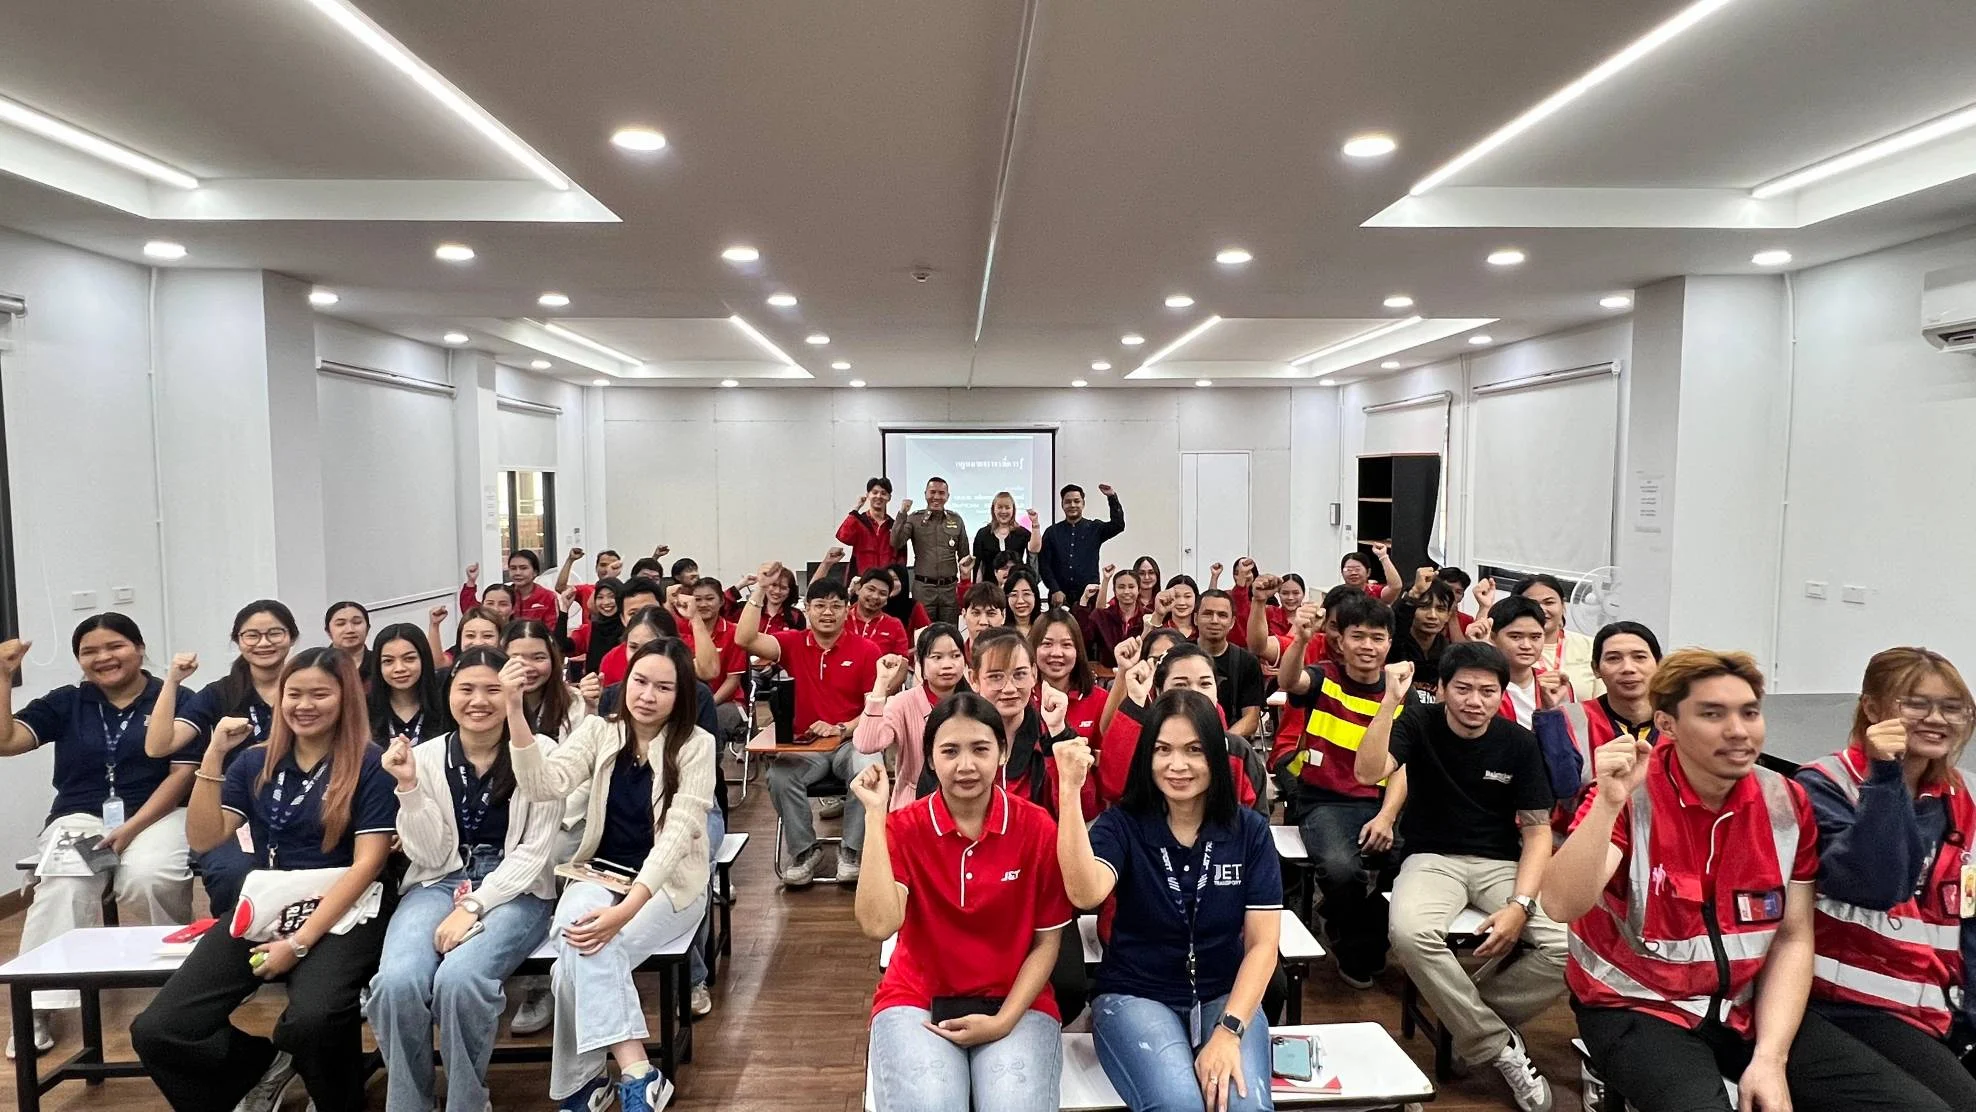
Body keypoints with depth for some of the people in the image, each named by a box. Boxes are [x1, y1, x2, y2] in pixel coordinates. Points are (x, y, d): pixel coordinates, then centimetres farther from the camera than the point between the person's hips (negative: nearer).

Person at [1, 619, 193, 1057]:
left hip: (157, 814, -2)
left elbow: (182, 774, -5)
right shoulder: (65, 703, 12)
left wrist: (131, 829, -15)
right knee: (63, 885, -30)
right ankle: (39, 1005, -23)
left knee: (146, 876, -32)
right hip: (80, 817, 3)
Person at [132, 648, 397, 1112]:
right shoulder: (256, 763, 10)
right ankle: (266, 1064, 15)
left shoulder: (369, 764, -5)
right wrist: (214, 756, -5)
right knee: (155, 1031, -13)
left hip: (341, 914, -5)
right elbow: (203, 839, 4)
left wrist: (299, 942, -15)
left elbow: (367, 862, -9)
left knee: (309, 1022, -32)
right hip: (261, 911, 5)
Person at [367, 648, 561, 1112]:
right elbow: (429, 856, -1)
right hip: (439, 885, 3)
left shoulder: (540, 752, -5)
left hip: (515, 890, -2)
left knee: (459, 979, -31)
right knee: (397, 981, -28)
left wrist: (474, 906, -17)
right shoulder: (425, 756, 3)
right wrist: (408, 786, -13)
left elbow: (535, 851, -7)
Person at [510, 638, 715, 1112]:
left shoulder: (696, 745, -10)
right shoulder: (598, 731, 0)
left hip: (668, 884, -3)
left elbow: (677, 833, -19)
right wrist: (514, 711, -30)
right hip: (601, 874, 3)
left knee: (583, 959, -28)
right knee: (582, 942, -30)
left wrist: (628, 908, -32)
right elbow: (544, 785, -16)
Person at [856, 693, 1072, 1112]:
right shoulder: (904, 827, -5)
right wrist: (875, 815, -20)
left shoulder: (1038, 827, -6)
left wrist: (1003, 1022, -11)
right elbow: (878, 925, -20)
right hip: (917, 1000, 0)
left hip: (1017, 1002, 0)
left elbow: (1047, 941, 1)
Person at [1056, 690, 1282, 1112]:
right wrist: (1070, 791, -35)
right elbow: (1085, 894, -27)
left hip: (1225, 997, 1)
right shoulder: (1122, 824, -6)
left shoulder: (1250, 831, -2)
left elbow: (1262, 943, -2)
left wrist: (1229, 1030, -15)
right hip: (1134, 996, -1)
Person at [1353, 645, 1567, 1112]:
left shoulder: (1519, 742, -2)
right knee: (1410, 933, -34)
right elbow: (1368, 773, -22)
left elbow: (1537, 831, -1)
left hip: (1501, 863, 2)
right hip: (1432, 859, -2)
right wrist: (1390, 701, -28)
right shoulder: (1419, 725, -5)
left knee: (1567, 944, -26)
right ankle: (1499, 1046, -12)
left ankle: (1471, 1024, -3)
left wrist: (1520, 904, -15)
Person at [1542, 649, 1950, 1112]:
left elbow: (1794, 939, 1)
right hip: (1637, 1008, -5)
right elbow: (1561, 906, -27)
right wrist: (1608, 802, -38)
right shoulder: (1630, 796, -16)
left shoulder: (1788, 804, -1)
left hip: (1749, 1008, 6)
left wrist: (1770, 1056, -10)